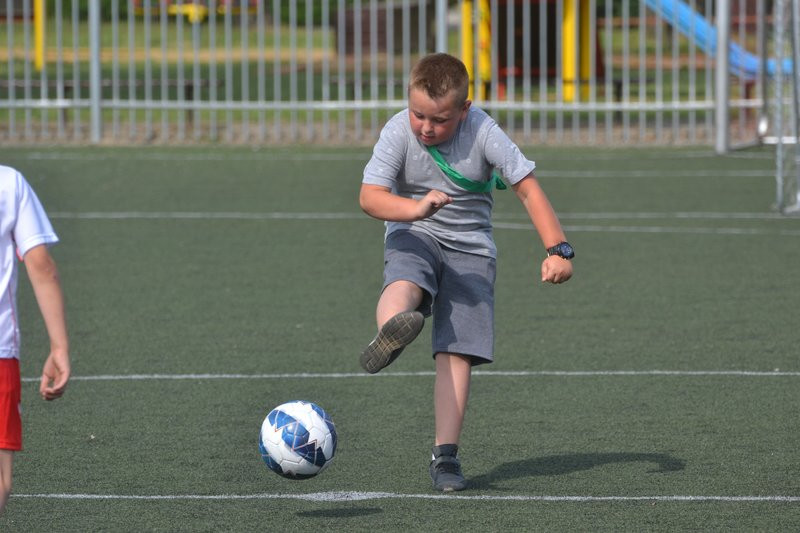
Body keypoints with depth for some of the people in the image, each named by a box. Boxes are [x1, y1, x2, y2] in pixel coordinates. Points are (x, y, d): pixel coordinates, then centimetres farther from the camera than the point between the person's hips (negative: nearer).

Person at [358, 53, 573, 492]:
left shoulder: (482, 132, -17)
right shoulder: (398, 132, -16)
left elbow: (528, 189, -13)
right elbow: (369, 197, -26)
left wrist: (557, 250, -23)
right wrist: (416, 208, -45)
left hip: (470, 246, 0)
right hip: (415, 237, 0)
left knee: (456, 352, -12)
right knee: (404, 283, -37)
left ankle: (445, 455, -10)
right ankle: (392, 331, -69)